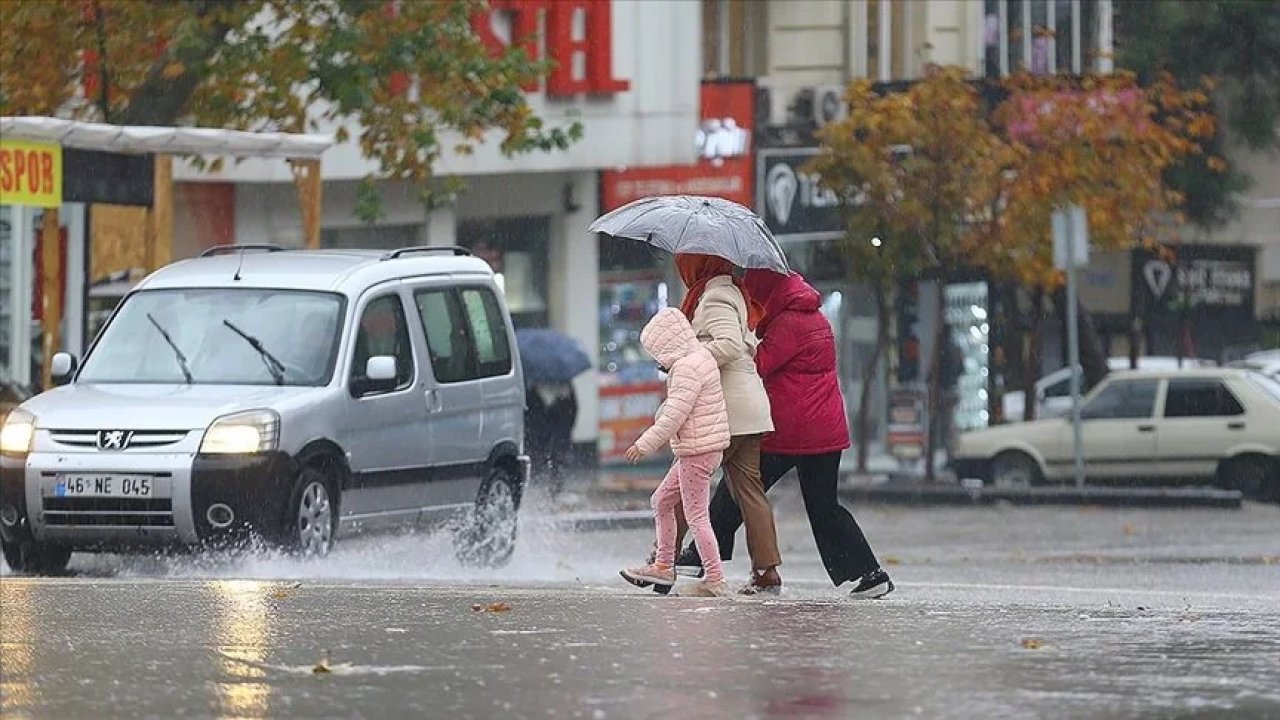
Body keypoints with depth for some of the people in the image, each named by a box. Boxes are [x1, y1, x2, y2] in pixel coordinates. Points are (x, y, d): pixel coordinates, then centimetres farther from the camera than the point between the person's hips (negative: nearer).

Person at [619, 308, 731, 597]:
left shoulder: (687, 367, -19)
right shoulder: (699, 357, 13)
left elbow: (675, 414, -22)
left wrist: (646, 444, -16)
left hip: (696, 451, -11)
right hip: (696, 450, 11)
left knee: (696, 516, -6)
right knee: (662, 501, 19)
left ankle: (715, 581, -4)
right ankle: (663, 567, 25)